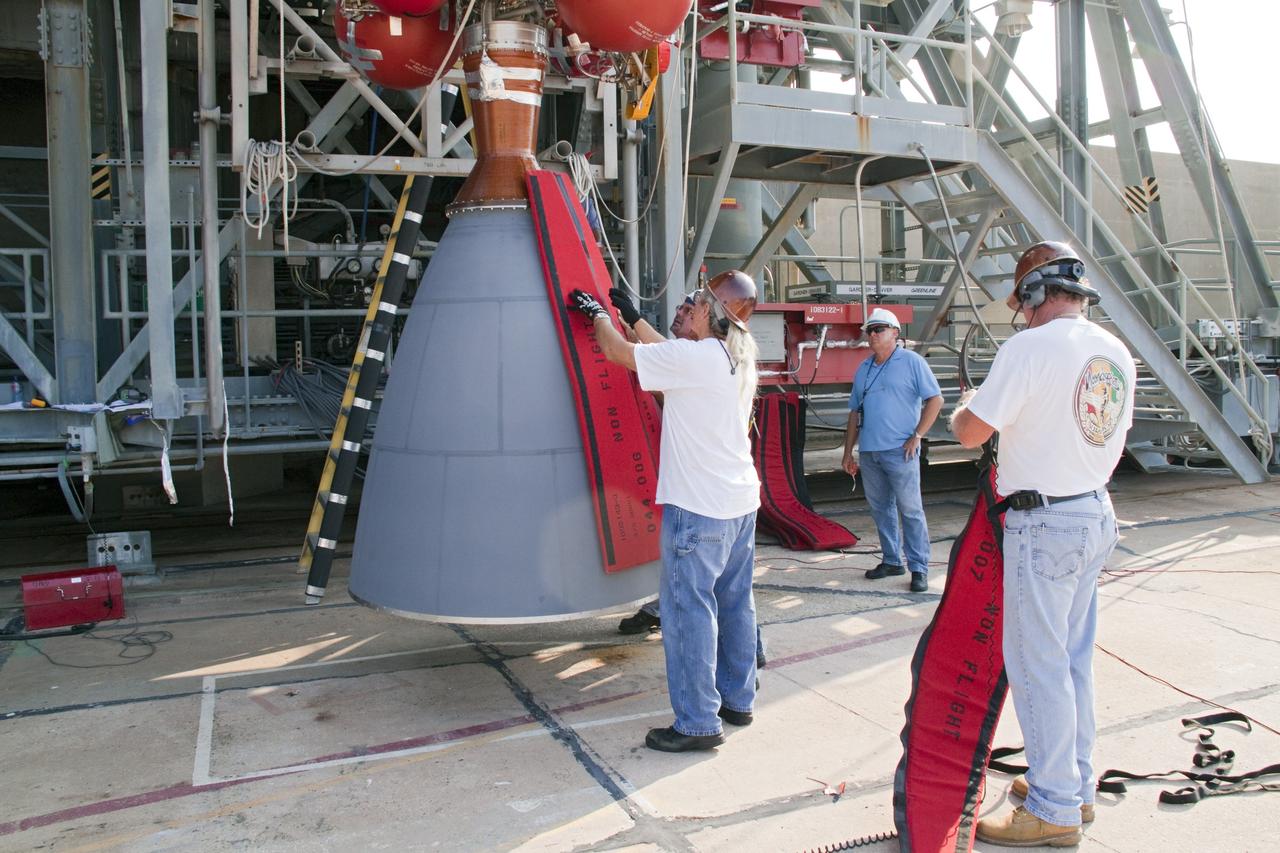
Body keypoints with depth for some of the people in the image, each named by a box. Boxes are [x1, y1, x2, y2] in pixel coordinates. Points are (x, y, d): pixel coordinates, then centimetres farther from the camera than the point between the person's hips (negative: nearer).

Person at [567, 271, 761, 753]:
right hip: (742, 502, 9)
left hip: (698, 508, -9)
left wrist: (597, 314, 12)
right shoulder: (741, 358, 9)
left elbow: (617, 352, -7)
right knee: (735, 604, 17)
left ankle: (697, 723, 5)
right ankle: (737, 700, 30)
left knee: (689, 610, -2)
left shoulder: (693, 357, -18)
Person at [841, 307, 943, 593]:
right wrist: (848, 451, 14)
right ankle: (891, 561, 23)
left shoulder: (911, 362, -2)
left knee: (910, 510, -3)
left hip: (899, 451, -6)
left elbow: (935, 400, -5)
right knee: (880, 509, 12)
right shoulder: (863, 369, 15)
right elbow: (855, 412, 18)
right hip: (868, 452, 6)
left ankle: (919, 569, 2)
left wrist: (917, 436, -11)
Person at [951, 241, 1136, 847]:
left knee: (1037, 664, 1)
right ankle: (1076, 785, 31)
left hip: (1043, 525, -9)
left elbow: (970, 433, -16)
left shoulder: (1030, 348, -17)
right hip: (1097, 516, 9)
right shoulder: (1118, 353, 8)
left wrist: (965, 408, 6)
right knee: (1074, 659, 18)